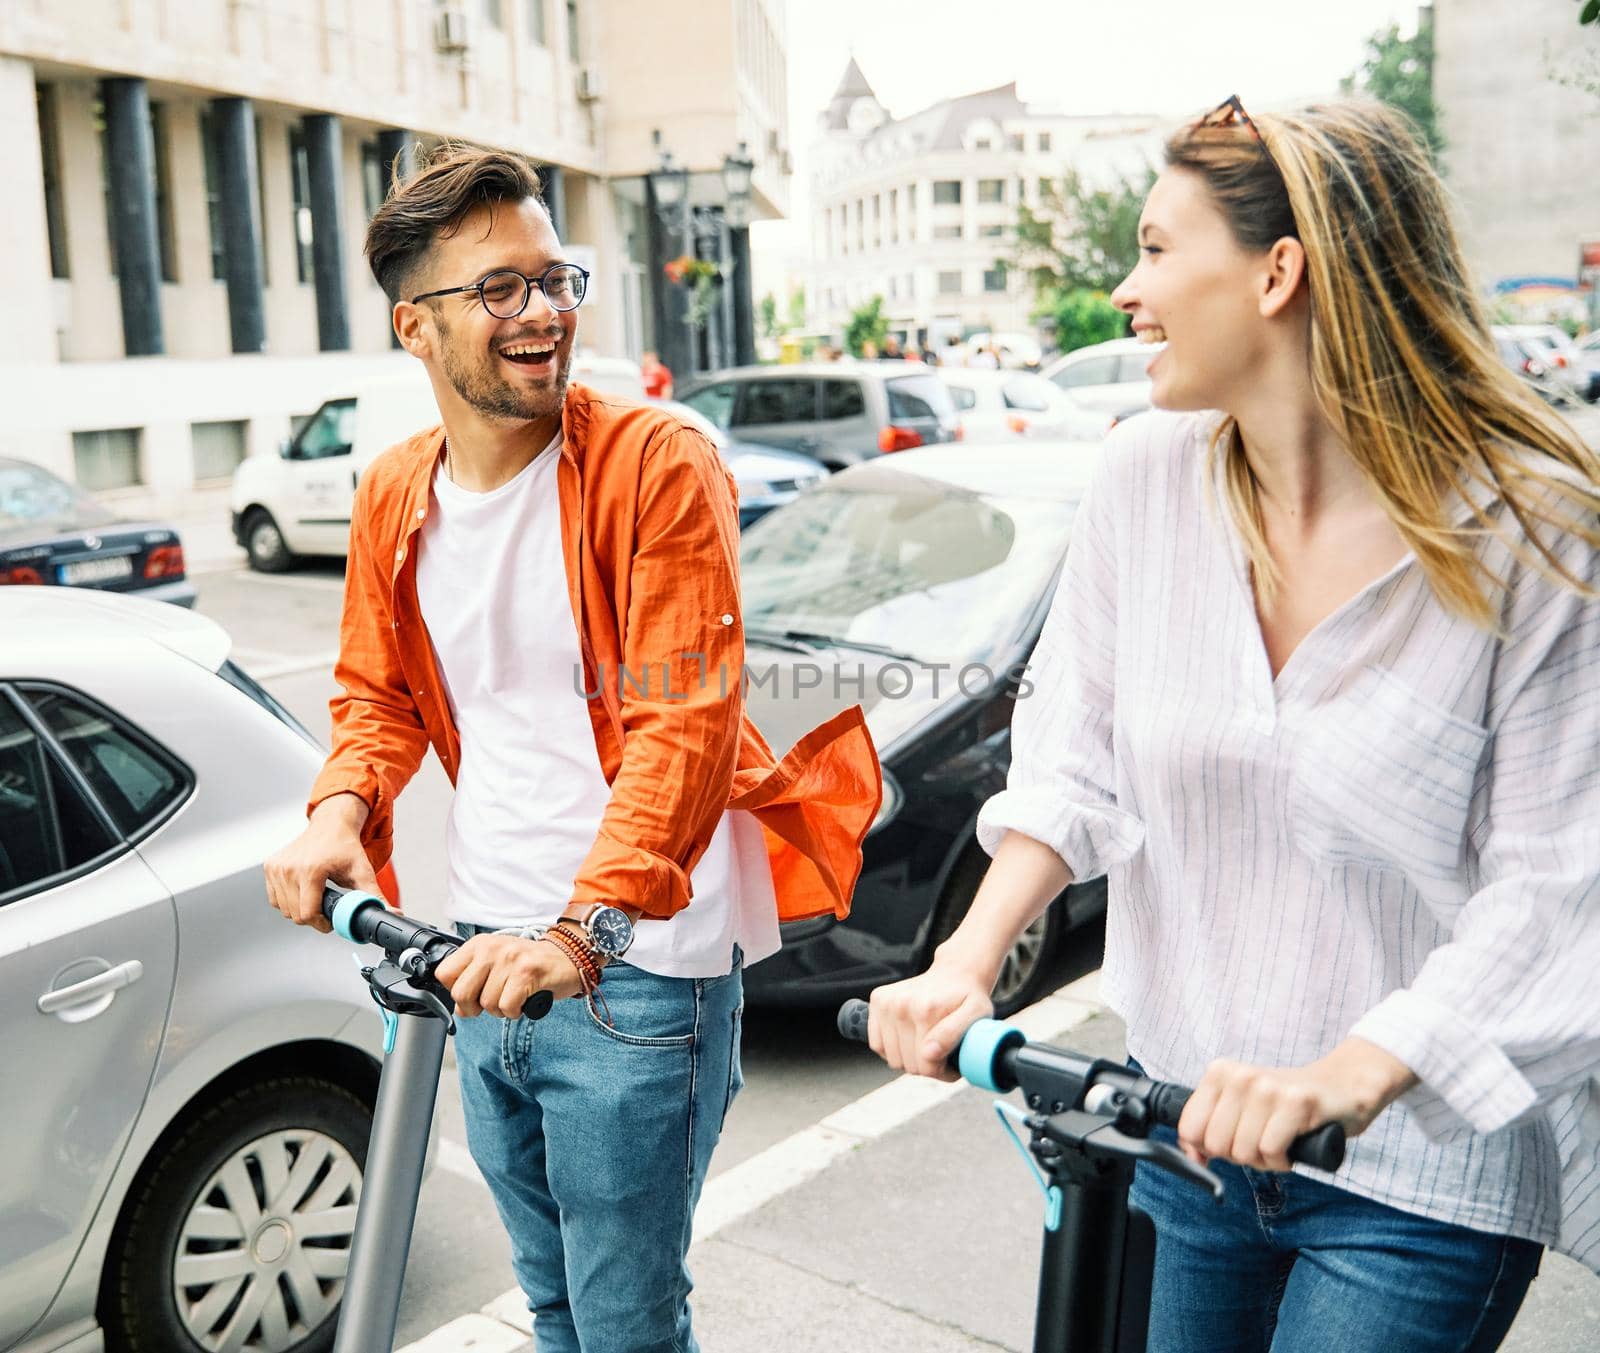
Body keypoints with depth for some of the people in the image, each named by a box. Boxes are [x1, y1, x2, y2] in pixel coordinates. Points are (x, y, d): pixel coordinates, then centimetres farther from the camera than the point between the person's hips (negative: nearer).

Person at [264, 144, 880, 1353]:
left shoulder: (656, 463, -14)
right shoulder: (393, 497, 5)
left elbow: (685, 720, -22)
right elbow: (378, 696, 15)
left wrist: (587, 925, -32)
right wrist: (342, 810, -6)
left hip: (638, 965, -6)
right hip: (488, 954, 6)